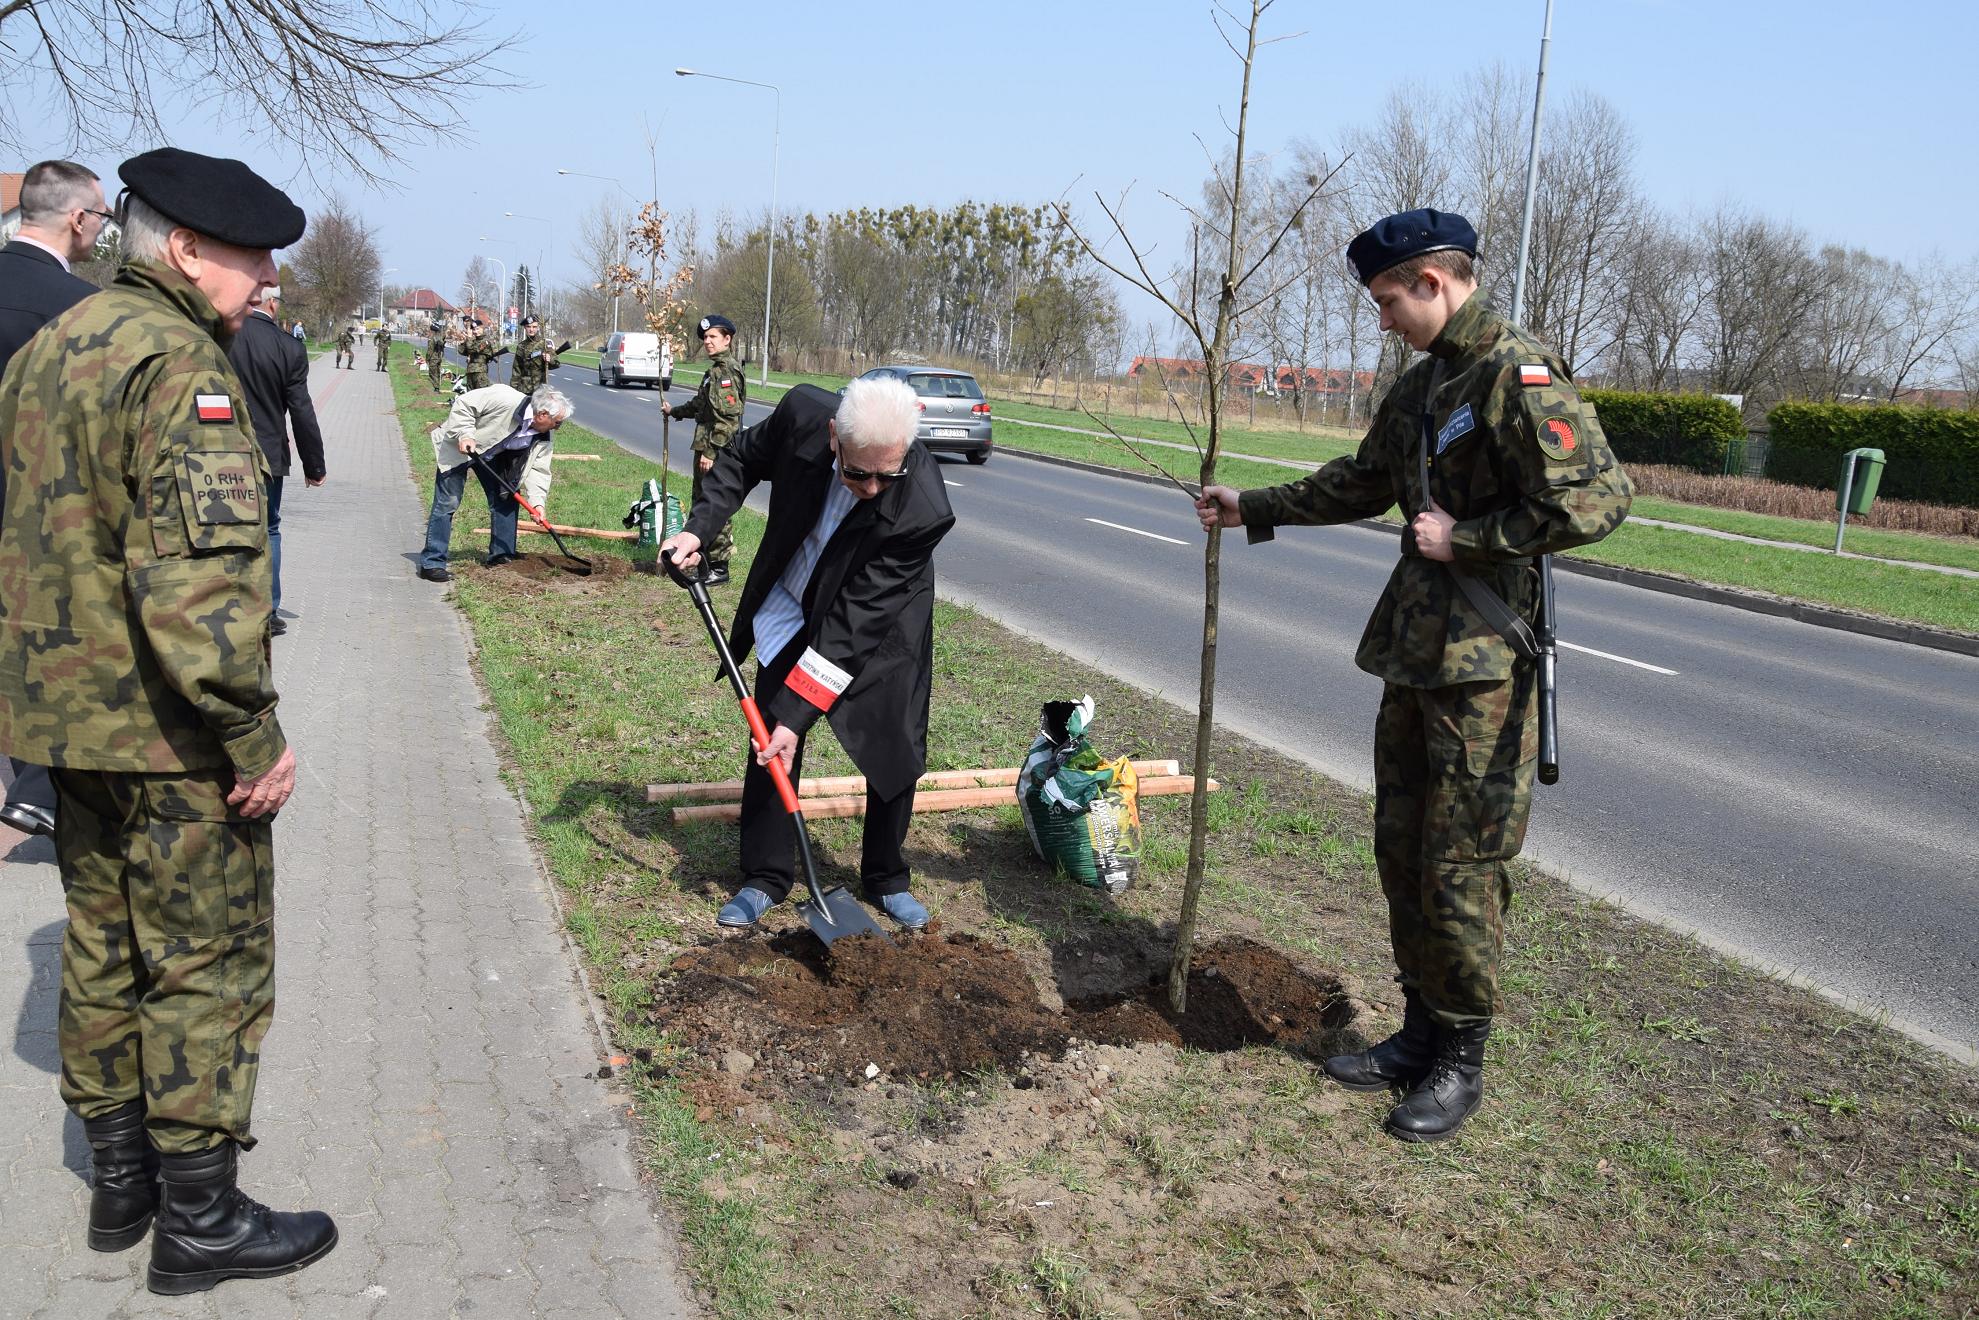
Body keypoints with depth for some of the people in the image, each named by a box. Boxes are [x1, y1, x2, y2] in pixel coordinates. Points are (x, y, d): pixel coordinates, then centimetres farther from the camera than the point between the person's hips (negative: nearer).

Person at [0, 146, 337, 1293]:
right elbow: (197, 578, -28)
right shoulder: (178, 365, -19)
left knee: (108, 949, 19)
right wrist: (256, 734, -23)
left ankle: (122, 1178, 33)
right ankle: (200, 1220, 15)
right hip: (170, 734, -9)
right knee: (208, 968, 3)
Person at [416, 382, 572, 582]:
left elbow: (538, 468, -12)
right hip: (457, 447, -7)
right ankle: (432, 563, -7)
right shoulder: (505, 399, -34)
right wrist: (465, 435, -33)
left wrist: (537, 502, -24)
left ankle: (502, 555, 17)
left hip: (492, 454, 7)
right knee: (448, 502, -9)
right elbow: (463, 404, -27)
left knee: (506, 498, 5)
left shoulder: (541, 438, -13)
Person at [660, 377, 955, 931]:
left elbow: (856, 624, -34)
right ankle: (765, 878, 15)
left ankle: (887, 879, 23)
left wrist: (796, 714, -33)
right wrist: (699, 528, -18)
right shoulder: (804, 412, -29)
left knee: (896, 750, 0)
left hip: (882, 623, -2)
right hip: (792, 609, 2)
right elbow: (741, 459, -4)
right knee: (771, 740, 0)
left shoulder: (923, 509, -38)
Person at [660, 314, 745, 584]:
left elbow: (729, 417, -22)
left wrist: (710, 451, -22)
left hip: (718, 451, -10)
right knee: (700, 502, 17)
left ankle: (719, 568, 0)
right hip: (706, 449, 10)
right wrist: (674, 411, 44)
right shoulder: (714, 370, 16)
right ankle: (705, 560, 27)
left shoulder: (726, 371, -15)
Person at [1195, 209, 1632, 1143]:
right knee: (1401, 850, 14)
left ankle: (1461, 1060, 15)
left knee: (1460, 867, -1)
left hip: (1484, 660, -9)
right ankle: (1420, 1033, 28)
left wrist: (1464, 538, -16)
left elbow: (1595, 499, -23)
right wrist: (1251, 509, 28)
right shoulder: (1421, 383, 15)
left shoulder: (1519, 375, -14)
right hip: (1414, 651, 9)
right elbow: (1361, 484, 28)